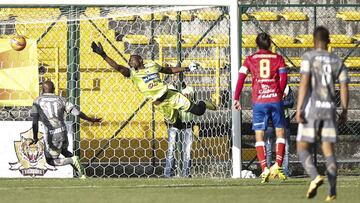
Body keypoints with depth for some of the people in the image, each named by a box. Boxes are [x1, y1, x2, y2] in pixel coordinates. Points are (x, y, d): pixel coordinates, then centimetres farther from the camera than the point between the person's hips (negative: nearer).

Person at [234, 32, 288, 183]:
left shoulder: (250, 59, 8)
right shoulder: (278, 58, 8)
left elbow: (241, 78, -2)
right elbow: (283, 78, -2)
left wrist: (236, 98, 0)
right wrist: (279, 93, 12)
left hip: (258, 101, 0)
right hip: (275, 100, 0)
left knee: (259, 136, 3)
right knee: (280, 132, 12)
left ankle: (264, 169, -9)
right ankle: (277, 165, -2)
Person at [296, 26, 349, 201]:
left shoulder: (309, 57, -3)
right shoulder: (337, 61, 11)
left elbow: (304, 83, -12)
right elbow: (344, 88, 7)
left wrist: (299, 109, -13)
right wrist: (344, 112, 16)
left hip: (312, 108, -4)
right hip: (330, 108, 4)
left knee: (302, 147, 4)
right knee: (328, 149, 8)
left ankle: (315, 176, -22)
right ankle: (332, 191, -3)